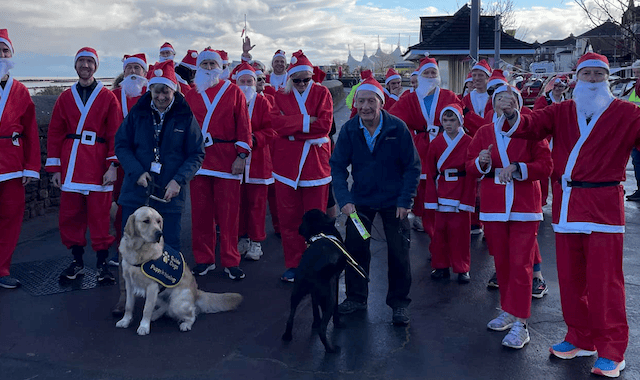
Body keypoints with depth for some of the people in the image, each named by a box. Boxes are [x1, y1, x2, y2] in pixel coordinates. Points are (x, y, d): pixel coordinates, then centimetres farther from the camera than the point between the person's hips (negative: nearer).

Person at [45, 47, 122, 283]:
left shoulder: (108, 97, 4)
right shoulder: (65, 98, 11)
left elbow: (115, 134, -1)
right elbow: (55, 134, 10)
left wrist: (113, 165, -9)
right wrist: (54, 168, 4)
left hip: (98, 163, -3)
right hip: (70, 164, 3)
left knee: (99, 215, -1)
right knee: (70, 215, 5)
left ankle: (102, 264, 9)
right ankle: (77, 262, 19)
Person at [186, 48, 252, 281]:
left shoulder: (233, 92, 5)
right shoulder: (191, 95, 13)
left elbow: (243, 125, 1)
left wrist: (241, 156, -6)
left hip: (227, 160, -2)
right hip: (198, 159, 3)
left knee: (228, 212, -1)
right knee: (200, 211, 5)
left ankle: (231, 262, 10)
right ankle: (204, 259, 17)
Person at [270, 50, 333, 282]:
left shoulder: (322, 93, 6)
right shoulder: (281, 96, 10)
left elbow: (325, 125, -9)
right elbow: (277, 123, -9)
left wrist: (292, 127, -8)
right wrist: (306, 121, -13)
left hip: (315, 161, -1)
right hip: (287, 162, 2)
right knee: (289, 217, 3)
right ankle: (293, 265, 14)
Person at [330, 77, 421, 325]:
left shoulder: (397, 128, -15)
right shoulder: (349, 130, -9)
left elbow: (413, 166, -8)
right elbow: (337, 166, -5)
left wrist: (405, 201, -12)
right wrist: (344, 200, -17)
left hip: (393, 201, -2)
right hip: (360, 199, 2)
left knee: (399, 253, 2)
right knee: (354, 249, 6)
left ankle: (399, 303, 20)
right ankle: (356, 297, 26)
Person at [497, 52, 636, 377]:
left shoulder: (626, 113, 3)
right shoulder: (562, 112, 11)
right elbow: (533, 125, -3)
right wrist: (513, 115, -25)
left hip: (603, 205, -3)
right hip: (566, 204, 4)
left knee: (604, 280, -3)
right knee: (570, 278, 11)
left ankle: (611, 351, 10)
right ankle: (580, 339, 27)